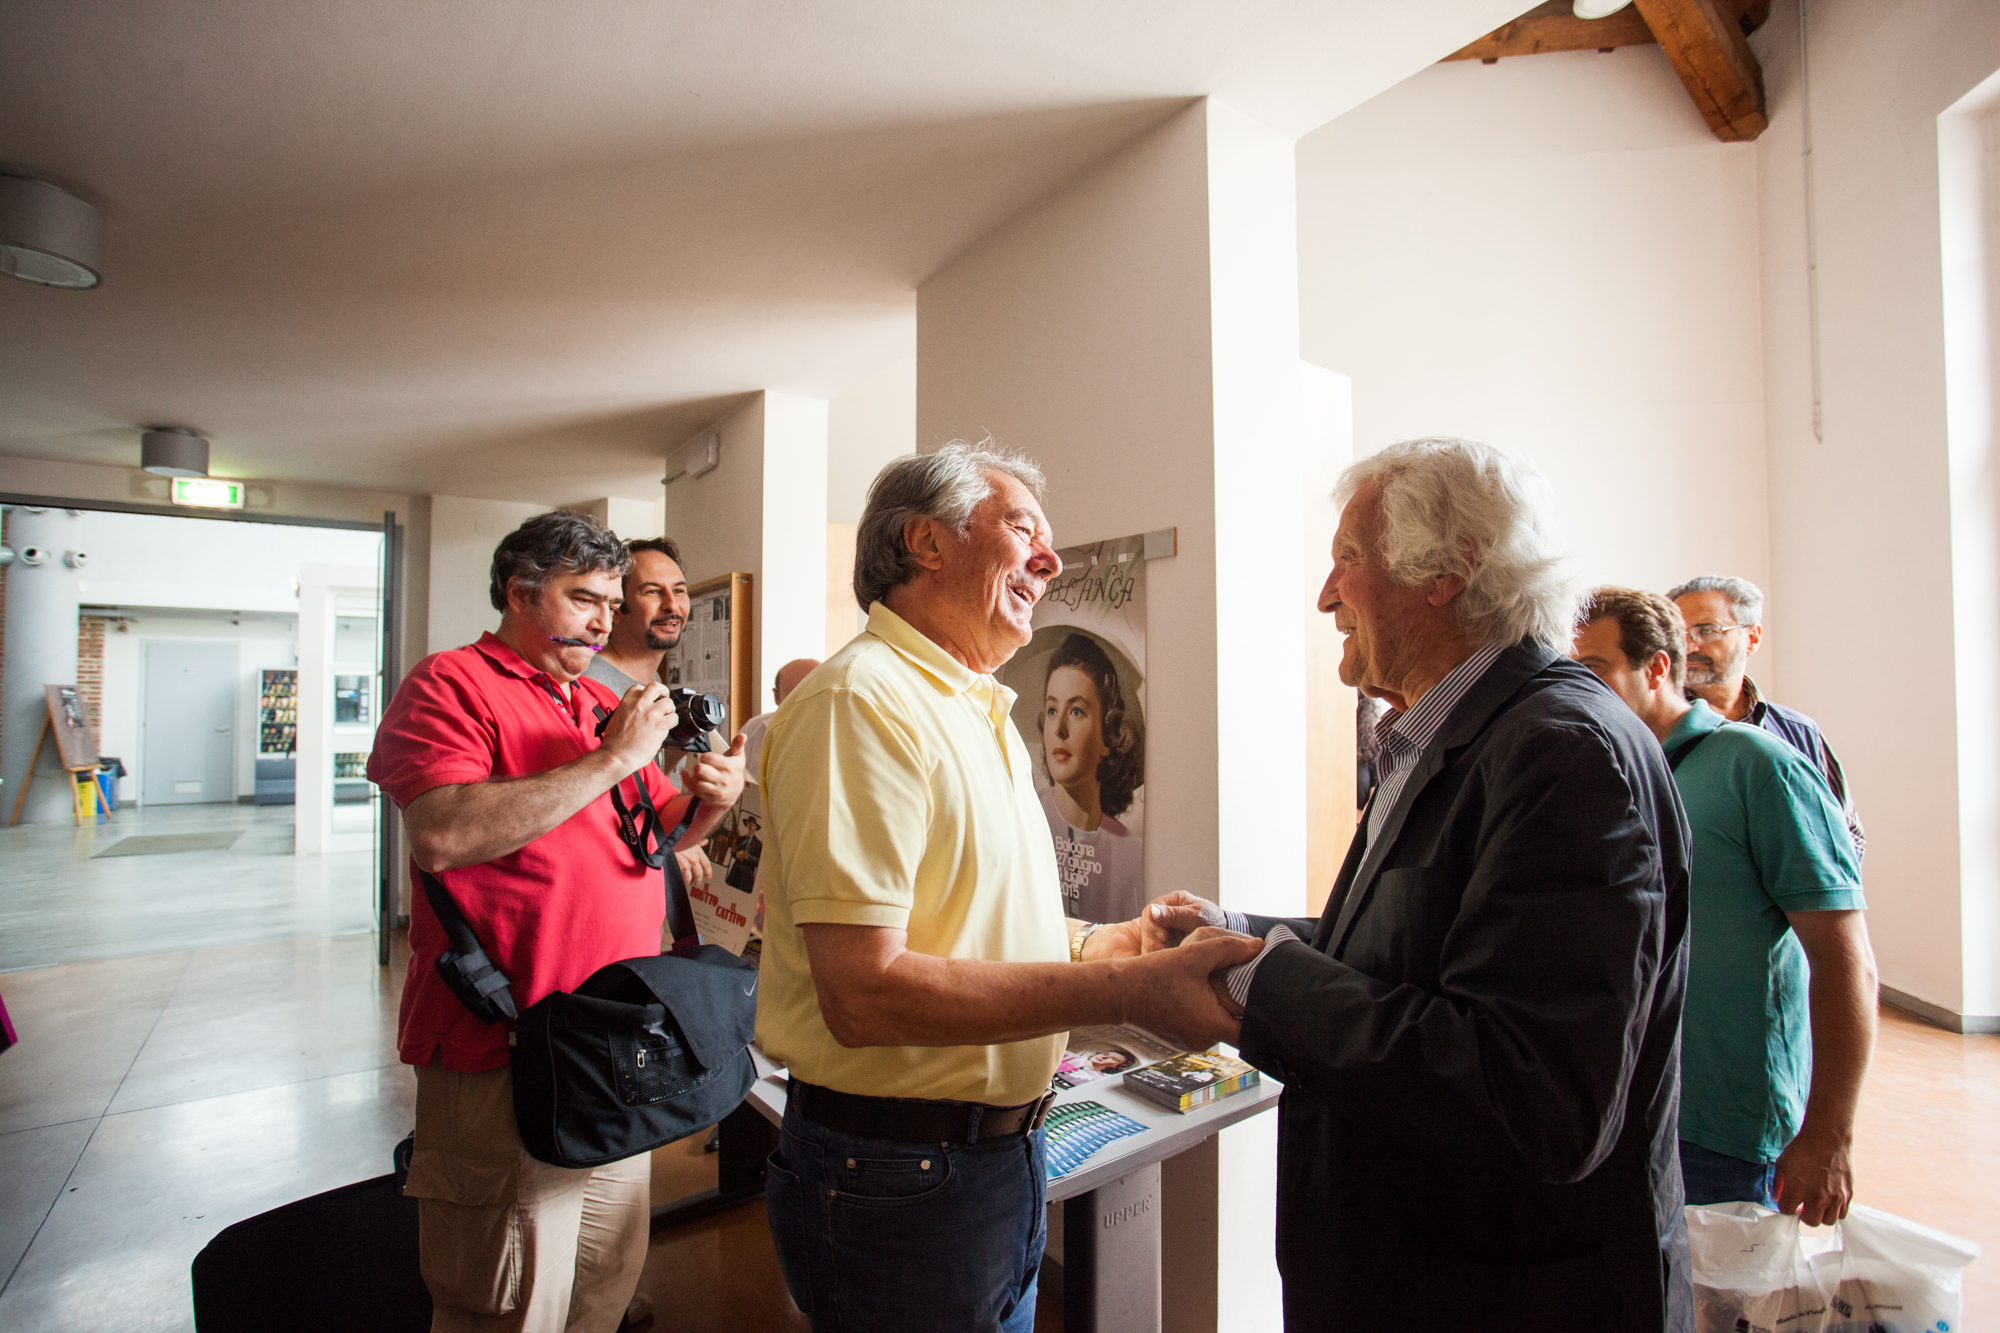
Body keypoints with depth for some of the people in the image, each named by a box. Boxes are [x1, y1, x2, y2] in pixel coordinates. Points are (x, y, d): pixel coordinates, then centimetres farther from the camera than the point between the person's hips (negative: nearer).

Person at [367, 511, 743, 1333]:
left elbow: (657, 832, 19)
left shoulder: (606, 705, 14)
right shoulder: (452, 684, -6)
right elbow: (442, 834, -23)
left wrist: (706, 808, -4)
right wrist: (610, 760, -21)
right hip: (504, 1060, -6)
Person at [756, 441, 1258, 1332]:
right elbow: (865, 994, -27)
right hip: (897, 1168, -9)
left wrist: (1106, 943, 1)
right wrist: (1123, 992, -27)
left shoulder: (980, 714, 11)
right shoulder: (862, 700, -21)